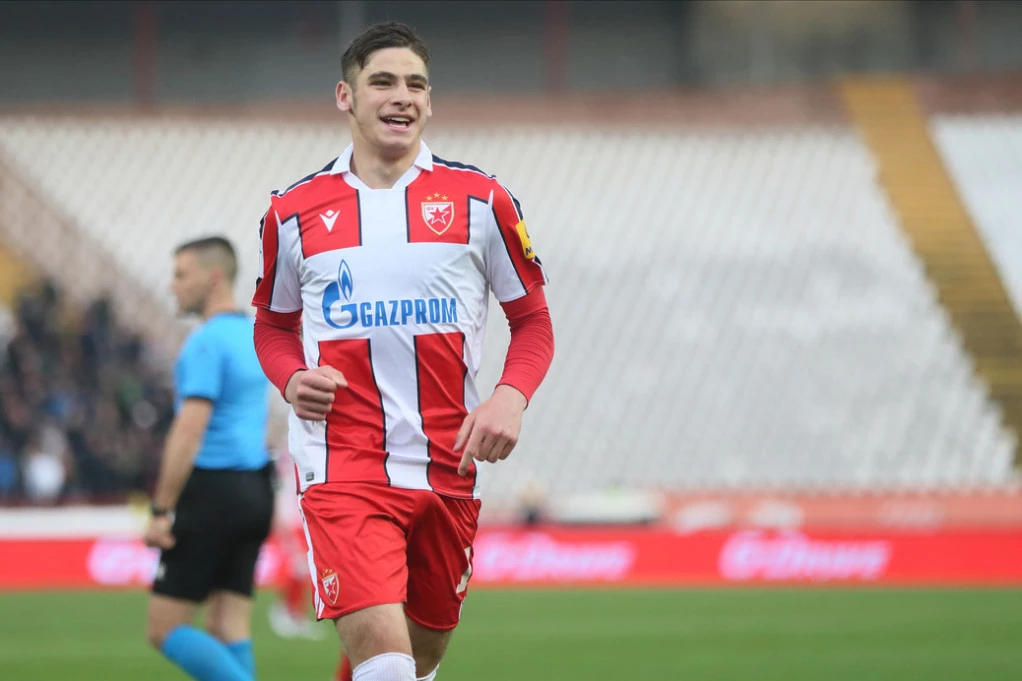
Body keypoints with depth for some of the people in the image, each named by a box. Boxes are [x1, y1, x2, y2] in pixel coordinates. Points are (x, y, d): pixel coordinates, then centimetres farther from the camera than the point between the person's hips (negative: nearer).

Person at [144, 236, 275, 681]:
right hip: (253, 491, 9)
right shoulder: (254, 335, 15)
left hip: (212, 493, -9)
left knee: (166, 630, -5)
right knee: (229, 629, 7)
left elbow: (190, 432, -20)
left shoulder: (207, 342, -13)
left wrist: (162, 511, -19)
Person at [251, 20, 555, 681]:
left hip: (448, 470, 2)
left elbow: (534, 321, 10)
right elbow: (273, 324, 19)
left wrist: (511, 397, -10)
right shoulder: (294, 212, 6)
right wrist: (290, 378, -4)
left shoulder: (481, 200, 4)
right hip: (341, 469, -2)